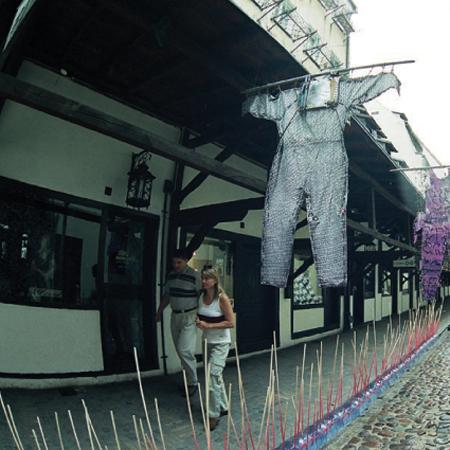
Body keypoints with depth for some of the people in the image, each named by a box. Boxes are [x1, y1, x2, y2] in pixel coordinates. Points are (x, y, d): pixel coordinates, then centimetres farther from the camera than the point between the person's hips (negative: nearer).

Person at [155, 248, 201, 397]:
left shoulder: (194, 275, -12)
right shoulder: (171, 275, 9)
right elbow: (167, 295, 18)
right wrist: (159, 312, 21)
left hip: (189, 316, -7)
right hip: (175, 316, 7)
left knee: (184, 350, -11)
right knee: (181, 351, 12)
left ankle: (192, 383, 5)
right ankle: (188, 379, 25)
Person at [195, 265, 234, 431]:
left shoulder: (222, 298, -18)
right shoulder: (201, 295, 0)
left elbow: (231, 322, -17)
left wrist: (209, 325, -21)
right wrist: (198, 321, -7)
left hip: (220, 342, -7)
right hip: (207, 341, 7)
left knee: (213, 375, -9)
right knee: (215, 376, 17)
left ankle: (213, 415, 4)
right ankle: (223, 407, 35)